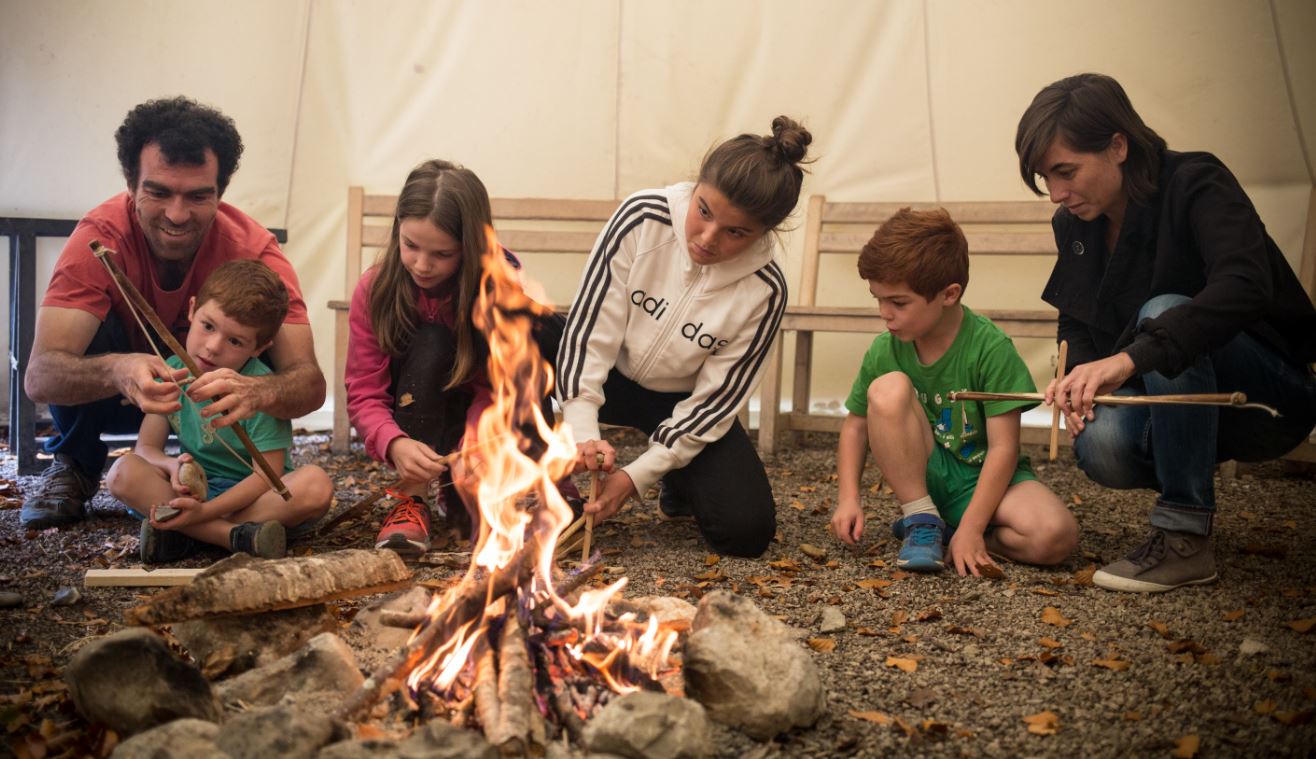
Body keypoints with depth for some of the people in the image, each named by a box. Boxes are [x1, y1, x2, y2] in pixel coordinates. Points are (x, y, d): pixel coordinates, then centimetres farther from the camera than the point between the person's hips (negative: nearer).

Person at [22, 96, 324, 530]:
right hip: (115, 395, 0)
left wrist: (255, 391, -61)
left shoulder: (254, 250, -27)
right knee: (88, 329, -30)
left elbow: (310, 382, -36)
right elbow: (39, 376, -39)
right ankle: (73, 469, -2)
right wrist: (117, 371, -62)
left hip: (209, 393, 0)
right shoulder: (101, 237, -29)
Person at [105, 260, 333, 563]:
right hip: (195, 490, 4)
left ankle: (183, 536, -29)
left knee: (316, 485, -33)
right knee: (123, 473, -23)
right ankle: (239, 537, -31)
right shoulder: (172, 373, -3)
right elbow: (146, 448, -1)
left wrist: (204, 511, -30)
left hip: (251, 493, -3)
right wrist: (173, 466, -24)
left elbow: (266, 474, -19)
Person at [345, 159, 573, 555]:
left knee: (547, 328, -27)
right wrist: (395, 445, -41)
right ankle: (411, 500, -29)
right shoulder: (375, 289, -17)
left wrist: (474, 448, -40)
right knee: (431, 342, -31)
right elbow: (364, 394, -19)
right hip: (421, 427, 0)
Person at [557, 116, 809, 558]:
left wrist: (638, 476, -24)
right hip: (607, 375, 0)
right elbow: (589, 325, -24)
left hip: (682, 402, 0)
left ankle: (679, 485, 20)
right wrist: (583, 433, -34)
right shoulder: (642, 217, -26)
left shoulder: (764, 291, -24)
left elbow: (715, 398, -18)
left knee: (748, 530, -16)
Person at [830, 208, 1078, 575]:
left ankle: (951, 531, -5)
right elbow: (856, 424, 3)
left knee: (1056, 536, -32)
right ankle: (921, 521, -14)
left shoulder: (991, 348, -19)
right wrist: (848, 498, -10)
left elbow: (1003, 447, -20)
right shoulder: (884, 350, -9)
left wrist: (969, 530, -24)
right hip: (921, 476, 2)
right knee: (888, 389, -26)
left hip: (983, 477, -2)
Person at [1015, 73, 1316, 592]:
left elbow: (1245, 286, -36)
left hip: (1273, 394, -4)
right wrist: (1079, 379, -13)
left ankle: (1186, 537, -26)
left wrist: (1127, 358, -47)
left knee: (1164, 315, -33)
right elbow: (1075, 325, 10)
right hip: (1177, 404, 5)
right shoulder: (1074, 225, 1)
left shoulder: (1197, 185, -18)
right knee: (1100, 447, -29)